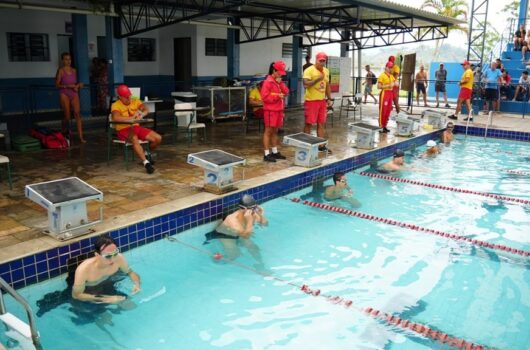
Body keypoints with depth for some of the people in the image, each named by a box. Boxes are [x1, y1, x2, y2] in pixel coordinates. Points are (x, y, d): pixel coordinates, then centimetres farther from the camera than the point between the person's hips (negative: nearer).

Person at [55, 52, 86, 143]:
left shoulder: (74, 70, 12)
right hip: (64, 94, -3)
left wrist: (78, 85, 1)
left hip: (74, 93, 4)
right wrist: (67, 86, -17)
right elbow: (57, 85, -5)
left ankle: (81, 137, -12)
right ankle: (64, 133, 22)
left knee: (77, 114, -9)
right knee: (66, 116, -1)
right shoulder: (60, 71, -2)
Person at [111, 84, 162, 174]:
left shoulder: (136, 101, 9)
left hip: (136, 127, 5)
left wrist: (141, 114, -30)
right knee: (135, 139, -40)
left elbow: (146, 110, -6)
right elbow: (115, 118, -25)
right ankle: (146, 163, -41)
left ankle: (148, 154, 20)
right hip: (123, 130, -5)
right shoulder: (115, 105, -5)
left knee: (158, 138, -10)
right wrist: (132, 118, -26)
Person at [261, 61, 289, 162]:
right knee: (268, 131, -4)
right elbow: (264, 97, -18)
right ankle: (266, 154, -2)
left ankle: (275, 152, 22)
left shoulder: (279, 81, 15)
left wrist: (281, 83, -5)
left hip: (278, 109, 8)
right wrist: (277, 96, -18)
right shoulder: (268, 82, -12)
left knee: (275, 131, 14)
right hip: (270, 110, -8)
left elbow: (286, 92, 7)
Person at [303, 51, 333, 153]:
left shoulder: (326, 71, 12)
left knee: (321, 123, 8)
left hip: (322, 101, 6)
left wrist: (330, 99, 15)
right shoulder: (309, 70, -10)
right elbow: (305, 84, -21)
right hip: (311, 101, -6)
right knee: (309, 123, -1)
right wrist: (317, 79, -24)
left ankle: (321, 145, 15)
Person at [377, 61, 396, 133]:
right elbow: (379, 86, -13)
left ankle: (385, 126, 17)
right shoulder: (382, 76, -7)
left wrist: (394, 84, -5)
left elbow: (396, 83, 17)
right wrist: (388, 86, -17)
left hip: (390, 93, 8)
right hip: (384, 93, -8)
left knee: (388, 111, 9)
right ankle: (381, 127, -3)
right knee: (382, 111, -7)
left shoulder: (391, 76, 15)